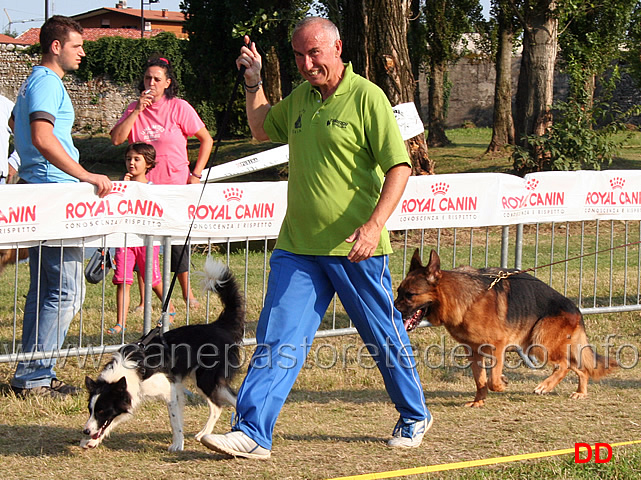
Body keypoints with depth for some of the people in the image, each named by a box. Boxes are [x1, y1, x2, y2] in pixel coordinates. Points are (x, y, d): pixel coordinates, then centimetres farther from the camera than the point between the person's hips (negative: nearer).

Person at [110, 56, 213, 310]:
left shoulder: (179, 108, -2)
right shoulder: (134, 109, 5)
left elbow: (206, 139, 3)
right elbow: (116, 139, -8)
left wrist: (196, 174, -4)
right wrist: (138, 111, -13)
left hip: (175, 184, -2)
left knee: (176, 240, 0)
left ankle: (188, 295, 12)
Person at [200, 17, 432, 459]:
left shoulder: (366, 98, -10)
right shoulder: (299, 99, 11)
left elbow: (399, 167, -14)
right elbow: (262, 128, 33)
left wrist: (374, 225, -24)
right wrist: (253, 82, 19)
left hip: (355, 249, -5)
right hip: (298, 246, 5)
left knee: (385, 336, 10)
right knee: (276, 339, -4)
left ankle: (414, 416, 29)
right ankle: (251, 432, -7)